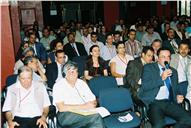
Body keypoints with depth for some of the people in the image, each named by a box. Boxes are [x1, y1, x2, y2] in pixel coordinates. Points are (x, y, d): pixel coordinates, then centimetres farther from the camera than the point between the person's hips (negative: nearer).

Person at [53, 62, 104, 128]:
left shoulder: (82, 83, 17)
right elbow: (61, 108, -11)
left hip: (85, 113, 6)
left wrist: (89, 106, -8)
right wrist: (83, 106, -13)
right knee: (96, 117, -32)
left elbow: (94, 102, 16)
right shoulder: (58, 86, 1)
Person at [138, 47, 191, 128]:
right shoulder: (148, 68, 6)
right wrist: (161, 78, -17)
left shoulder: (173, 71, 20)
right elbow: (145, 86, -8)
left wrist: (177, 97, 5)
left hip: (169, 103, 5)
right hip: (154, 103, -5)